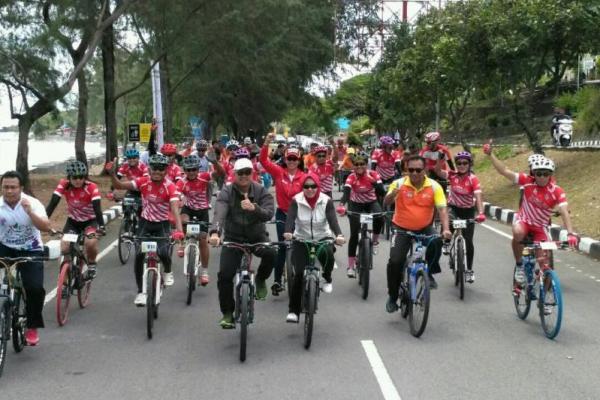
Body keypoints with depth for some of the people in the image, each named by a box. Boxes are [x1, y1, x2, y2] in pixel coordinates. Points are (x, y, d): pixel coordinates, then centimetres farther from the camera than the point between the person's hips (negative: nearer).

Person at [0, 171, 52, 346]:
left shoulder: (33, 203, -14)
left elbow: (46, 227, -28)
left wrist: (29, 211, -41)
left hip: (31, 251, -2)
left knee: (35, 288, -18)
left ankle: (32, 327, 3)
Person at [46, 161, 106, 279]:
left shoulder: (92, 187, -25)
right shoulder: (63, 185, -19)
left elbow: (97, 208, -32)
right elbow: (53, 203, -24)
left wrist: (101, 225, -47)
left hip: (90, 220, -2)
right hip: (73, 220, 2)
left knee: (90, 242, -30)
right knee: (65, 248, -17)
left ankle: (91, 264, 0)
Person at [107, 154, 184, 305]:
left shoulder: (170, 187, -18)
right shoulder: (143, 182, -10)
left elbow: (175, 209, -29)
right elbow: (120, 185, -13)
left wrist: (179, 230, -43)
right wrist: (112, 174, -33)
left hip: (162, 224, -2)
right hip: (145, 223, 2)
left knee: (162, 253, -24)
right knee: (139, 255, -9)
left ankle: (168, 272, 12)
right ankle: (140, 292, 6)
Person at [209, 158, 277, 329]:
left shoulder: (261, 191, -7)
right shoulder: (226, 192, -10)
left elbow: (269, 213, -22)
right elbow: (220, 214, -27)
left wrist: (254, 208, -42)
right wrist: (215, 232, -47)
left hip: (257, 236, 0)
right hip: (233, 237, 0)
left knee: (270, 253, -31)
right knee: (224, 275, -12)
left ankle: (261, 279, 1)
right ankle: (227, 313, 7)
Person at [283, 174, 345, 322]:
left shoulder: (326, 201, -10)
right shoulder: (296, 201, -10)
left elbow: (332, 219, -22)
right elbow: (290, 217, -24)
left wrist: (338, 235, -42)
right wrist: (288, 232, -46)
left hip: (323, 238, 0)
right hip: (301, 239, 0)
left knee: (328, 255, -33)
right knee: (298, 274, -11)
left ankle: (327, 279, 0)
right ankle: (293, 310, -1)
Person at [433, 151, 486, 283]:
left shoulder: (473, 179, -17)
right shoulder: (452, 175, -10)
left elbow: (478, 197, -28)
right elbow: (438, 171, -24)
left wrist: (480, 213, -43)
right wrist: (441, 158, -42)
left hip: (468, 211, -1)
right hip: (453, 208, 1)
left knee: (468, 241, -1)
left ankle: (469, 270, 16)